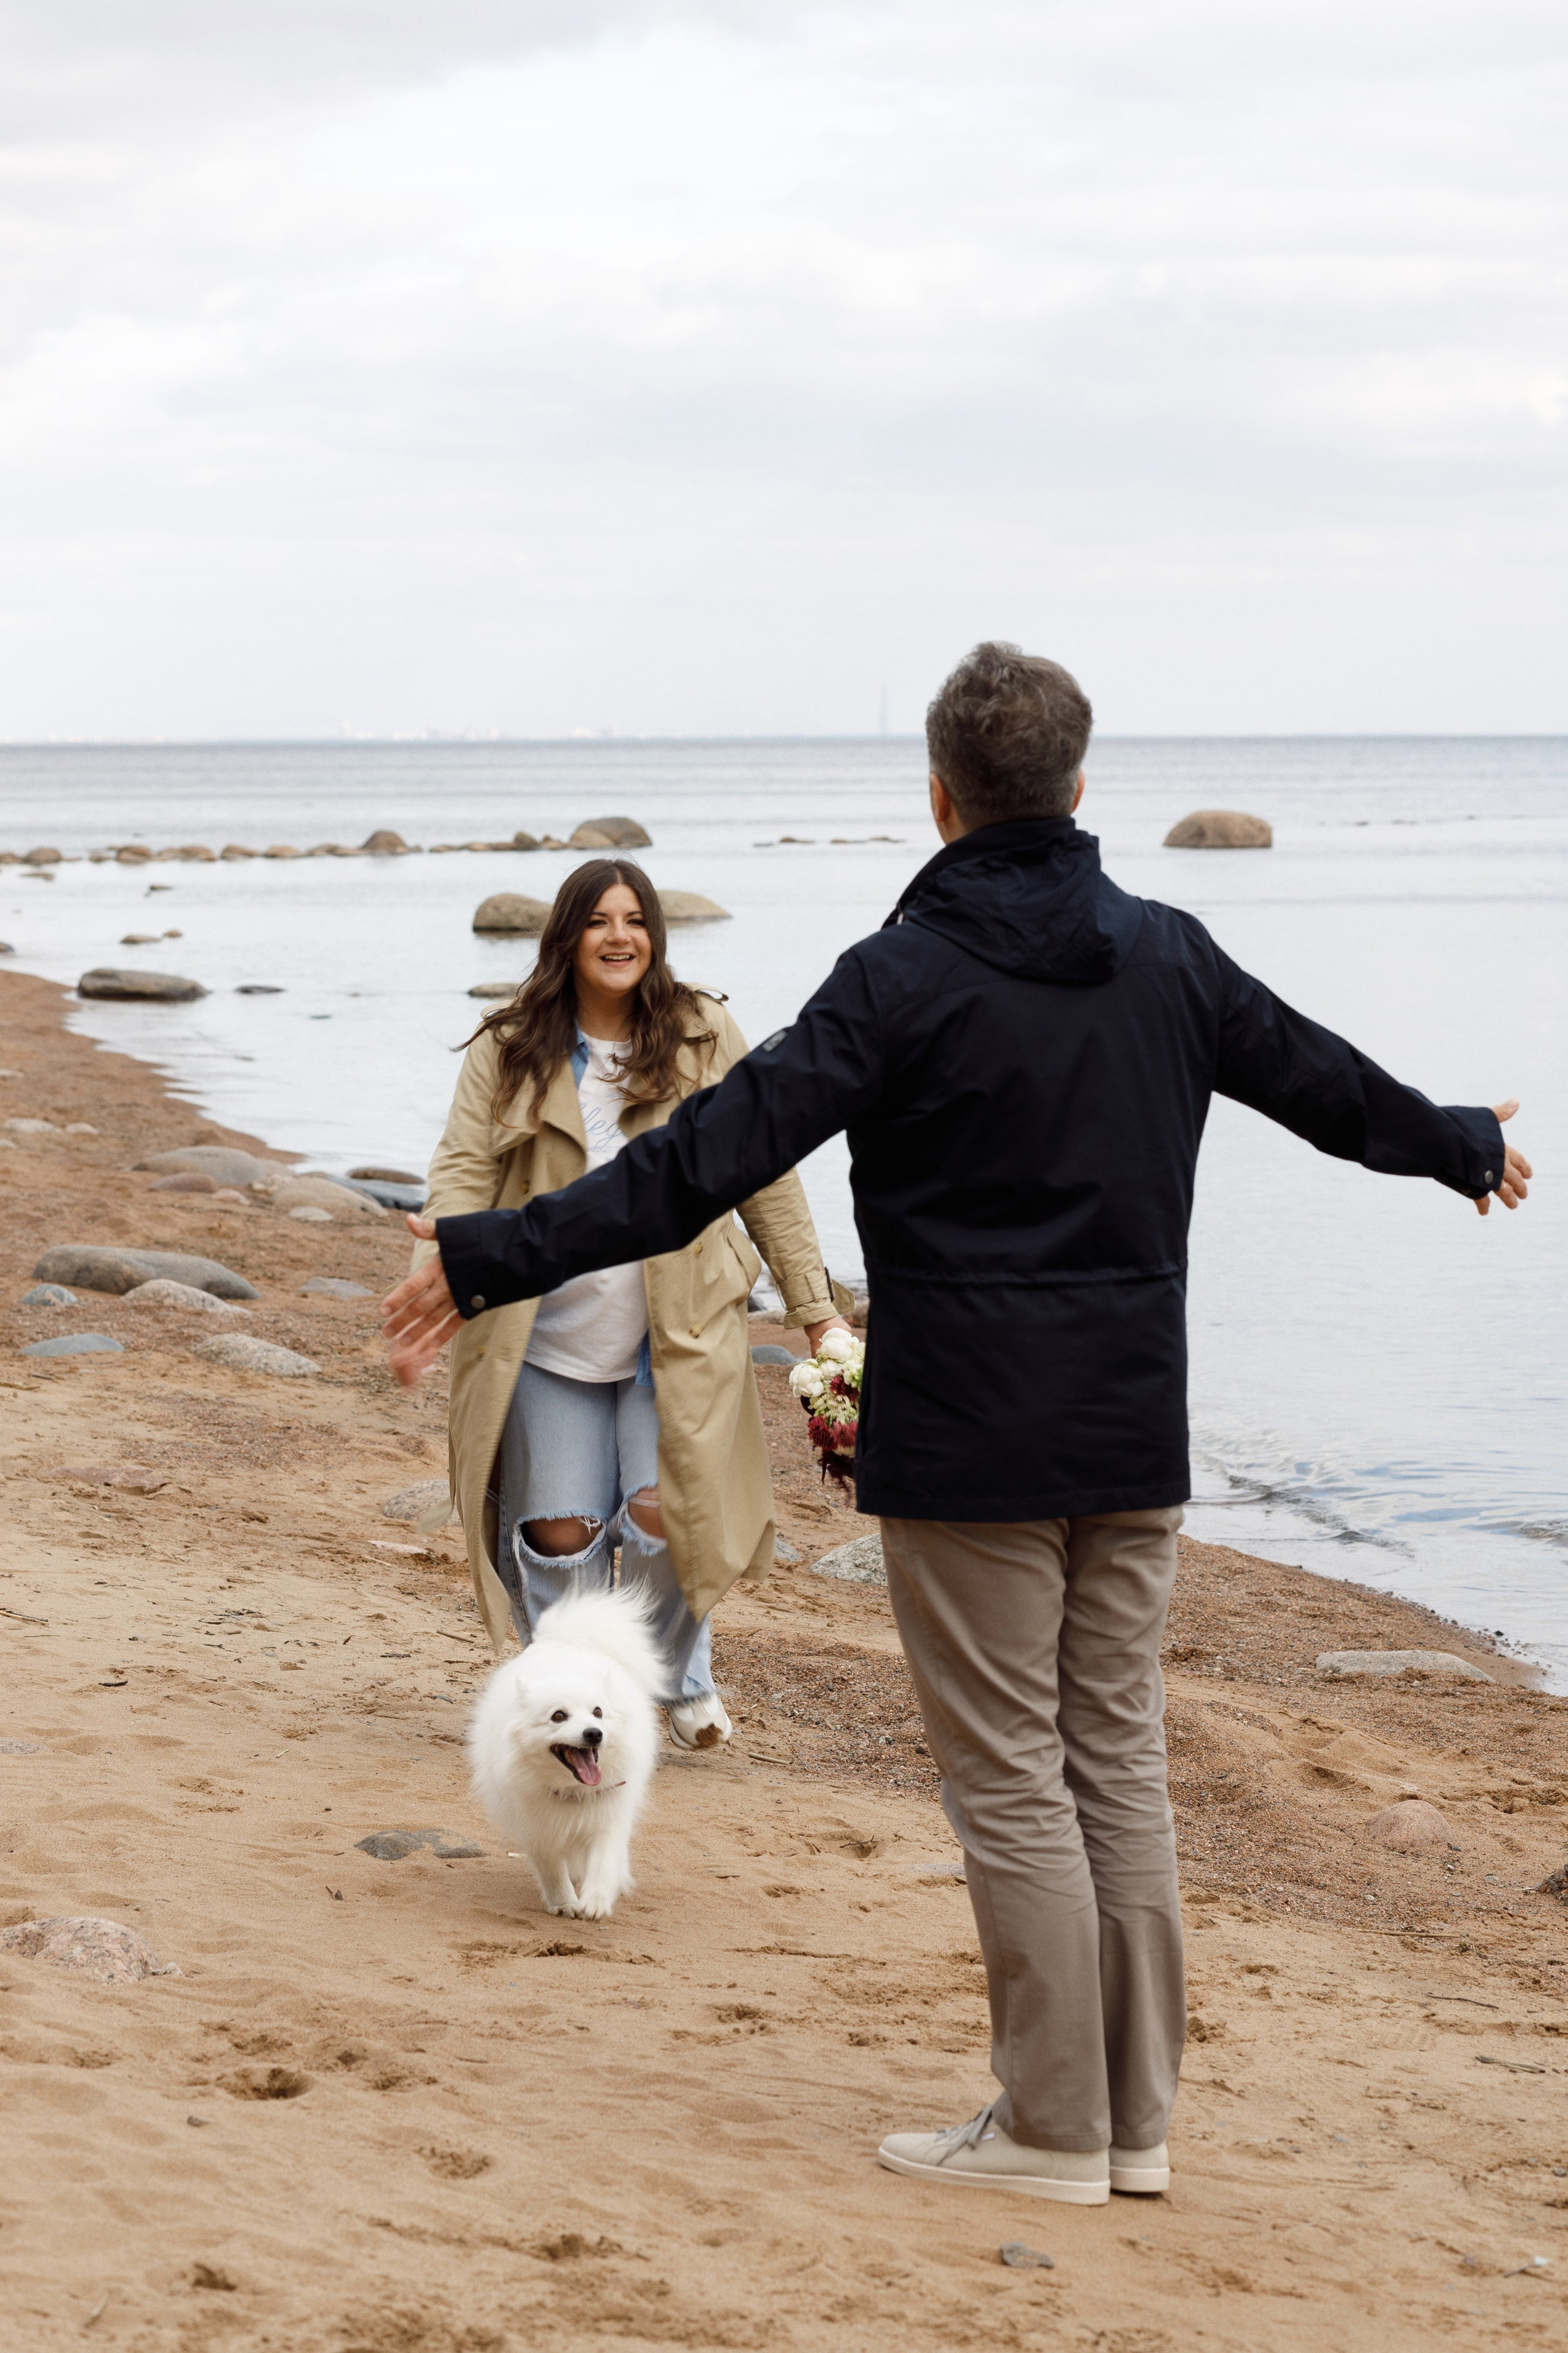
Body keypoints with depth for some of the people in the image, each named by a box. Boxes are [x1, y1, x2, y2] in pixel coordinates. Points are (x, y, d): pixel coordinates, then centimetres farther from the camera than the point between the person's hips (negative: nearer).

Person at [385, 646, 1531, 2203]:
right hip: (1131, 1434, 6)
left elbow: (707, 1157, -19)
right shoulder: (1168, 959, 6)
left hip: (968, 1446, -5)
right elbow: (1323, 1081, 22)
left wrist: (497, 1260, -18)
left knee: (1010, 1779, 2)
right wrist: (1464, 1147, 42)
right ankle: (1135, 2118, 18)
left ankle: (1052, 2126, 7)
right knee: (1121, 1759, 12)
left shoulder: (905, 978, -12)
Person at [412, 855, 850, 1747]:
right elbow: (465, 1171, -4)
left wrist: (817, 1306, 4)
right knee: (559, 1531, 1)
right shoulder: (508, 1051, 0)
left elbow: (767, 1177, 5)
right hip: (550, 1338, 1)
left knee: (663, 1510, -10)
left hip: (677, 1334, -1)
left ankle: (684, 1676, 18)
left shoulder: (704, 1037, 1)